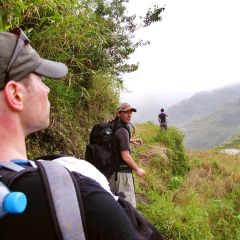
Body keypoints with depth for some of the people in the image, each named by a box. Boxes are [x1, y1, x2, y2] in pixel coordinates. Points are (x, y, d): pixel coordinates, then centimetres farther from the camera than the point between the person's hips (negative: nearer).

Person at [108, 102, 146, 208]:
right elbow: (125, 156, -21)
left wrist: (130, 140, 18)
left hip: (112, 171, 9)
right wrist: (137, 169, -8)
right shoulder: (122, 131, -20)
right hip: (122, 173, -9)